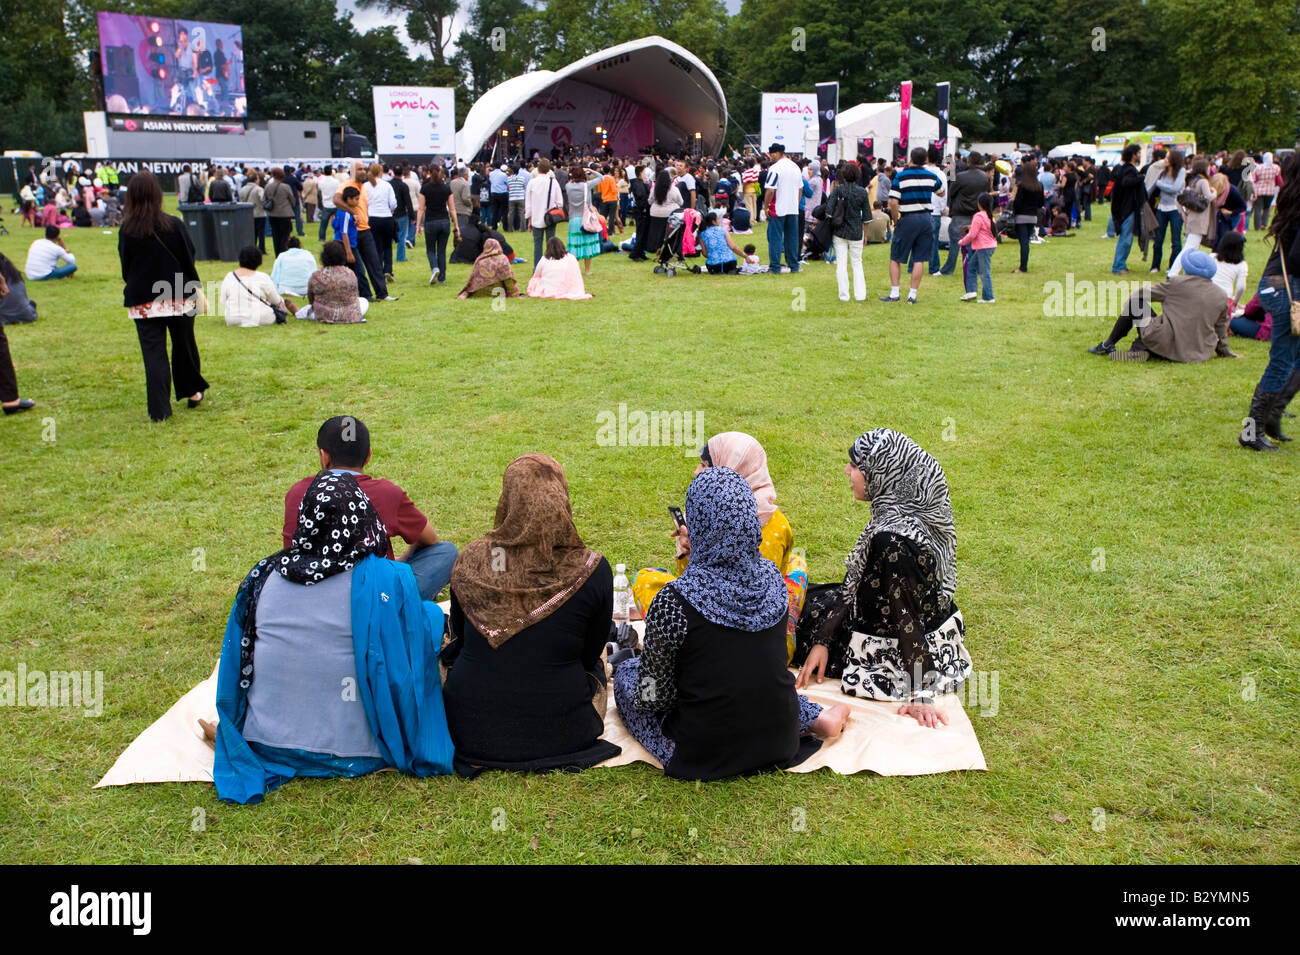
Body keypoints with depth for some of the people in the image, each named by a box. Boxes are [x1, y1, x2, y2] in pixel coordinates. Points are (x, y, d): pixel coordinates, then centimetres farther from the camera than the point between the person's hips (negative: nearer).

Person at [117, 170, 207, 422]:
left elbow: (126, 266, 2)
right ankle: (192, 392, 32)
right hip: (179, 297, 0)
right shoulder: (173, 225, -9)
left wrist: (133, 289, 18)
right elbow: (189, 258, -2)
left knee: (153, 353, 3)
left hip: (143, 302, 1)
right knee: (184, 346, 17)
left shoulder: (126, 231, -6)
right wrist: (197, 288, 10)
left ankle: (159, 410, 2)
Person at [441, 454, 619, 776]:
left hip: (471, 734, 1)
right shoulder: (591, 570, -17)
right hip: (560, 735, 0)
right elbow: (590, 653, -1)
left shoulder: (470, 562, -11)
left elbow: (461, 638, 6)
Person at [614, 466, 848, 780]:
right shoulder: (772, 578, -8)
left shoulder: (675, 601, -24)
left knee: (627, 671, 16)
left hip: (706, 756, -5)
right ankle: (816, 717, 19)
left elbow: (653, 696, -14)